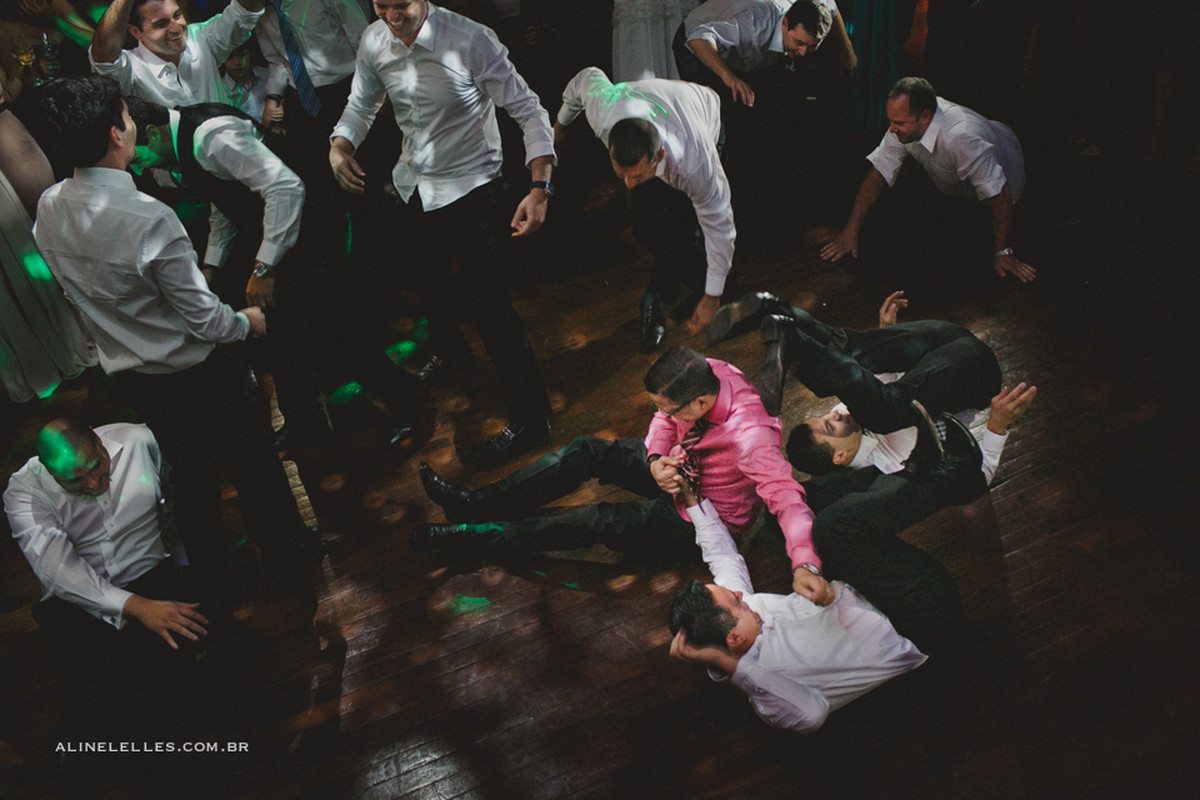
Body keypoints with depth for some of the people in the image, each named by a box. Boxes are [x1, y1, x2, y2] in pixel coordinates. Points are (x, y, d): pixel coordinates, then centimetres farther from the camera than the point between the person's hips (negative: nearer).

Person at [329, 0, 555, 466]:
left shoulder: (469, 40, -23)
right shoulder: (374, 42, -6)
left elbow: (528, 110, -20)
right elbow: (361, 105, 10)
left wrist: (540, 188, -31)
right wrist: (339, 145, -11)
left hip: (471, 189, -7)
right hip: (414, 187, 7)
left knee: (488, 302, -9)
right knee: (424, 277, 27)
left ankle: (529, 419, 5)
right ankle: (449, 353, 60)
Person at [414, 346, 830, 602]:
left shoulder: (748, 436, -41)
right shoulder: (703, 374, -20)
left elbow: (785, 494, -45)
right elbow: (665, 421, -5)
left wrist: (806, 563, -60)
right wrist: (656, 461, -25)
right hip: (676, 471, 7)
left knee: (600, 521, -14)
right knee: (587, 451, -5)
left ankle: (473, 538, -2)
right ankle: (476, 505, 0)